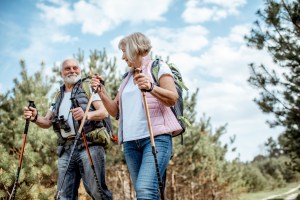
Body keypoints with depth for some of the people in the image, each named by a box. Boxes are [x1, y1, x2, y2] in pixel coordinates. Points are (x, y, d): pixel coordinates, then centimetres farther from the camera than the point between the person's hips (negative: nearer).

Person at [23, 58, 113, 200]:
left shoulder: (89, 87, 6)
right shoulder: (59, 97, 23)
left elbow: (104, 112, -5)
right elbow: (47, 122, 20)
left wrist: (87, 115, -27)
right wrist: (35, 118, -3)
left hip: (89, 146, -5)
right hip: (66, 150, 6)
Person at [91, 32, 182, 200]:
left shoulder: (158, 67, 5)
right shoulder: (127, 78, 24)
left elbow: (173, 98, -10)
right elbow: (115, 111, 21)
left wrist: (150, 87, -26)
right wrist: (101, 91, 7)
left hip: (156, 137, -6)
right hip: (130, 141, 6)